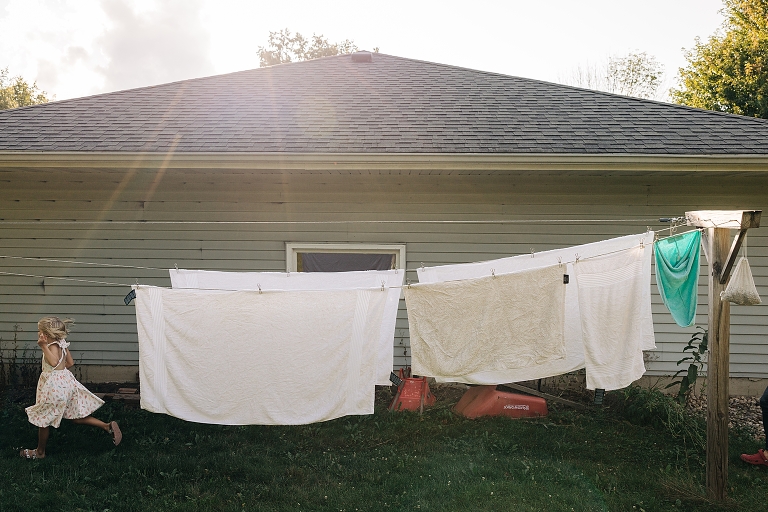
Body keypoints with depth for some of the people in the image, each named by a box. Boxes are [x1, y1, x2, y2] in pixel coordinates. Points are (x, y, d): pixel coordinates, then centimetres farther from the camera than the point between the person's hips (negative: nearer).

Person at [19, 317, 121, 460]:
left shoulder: (53, 346, -20)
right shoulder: (61, 344, 7)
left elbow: (54, 362, -39)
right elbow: (70, 362, 16)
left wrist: (44, 346, -38)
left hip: (54, 386, -9)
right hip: (65, 381, 9)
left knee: (43, 420, 10)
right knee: (77, 417, 14)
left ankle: (40, 452, 25)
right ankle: (108, 426, 7)